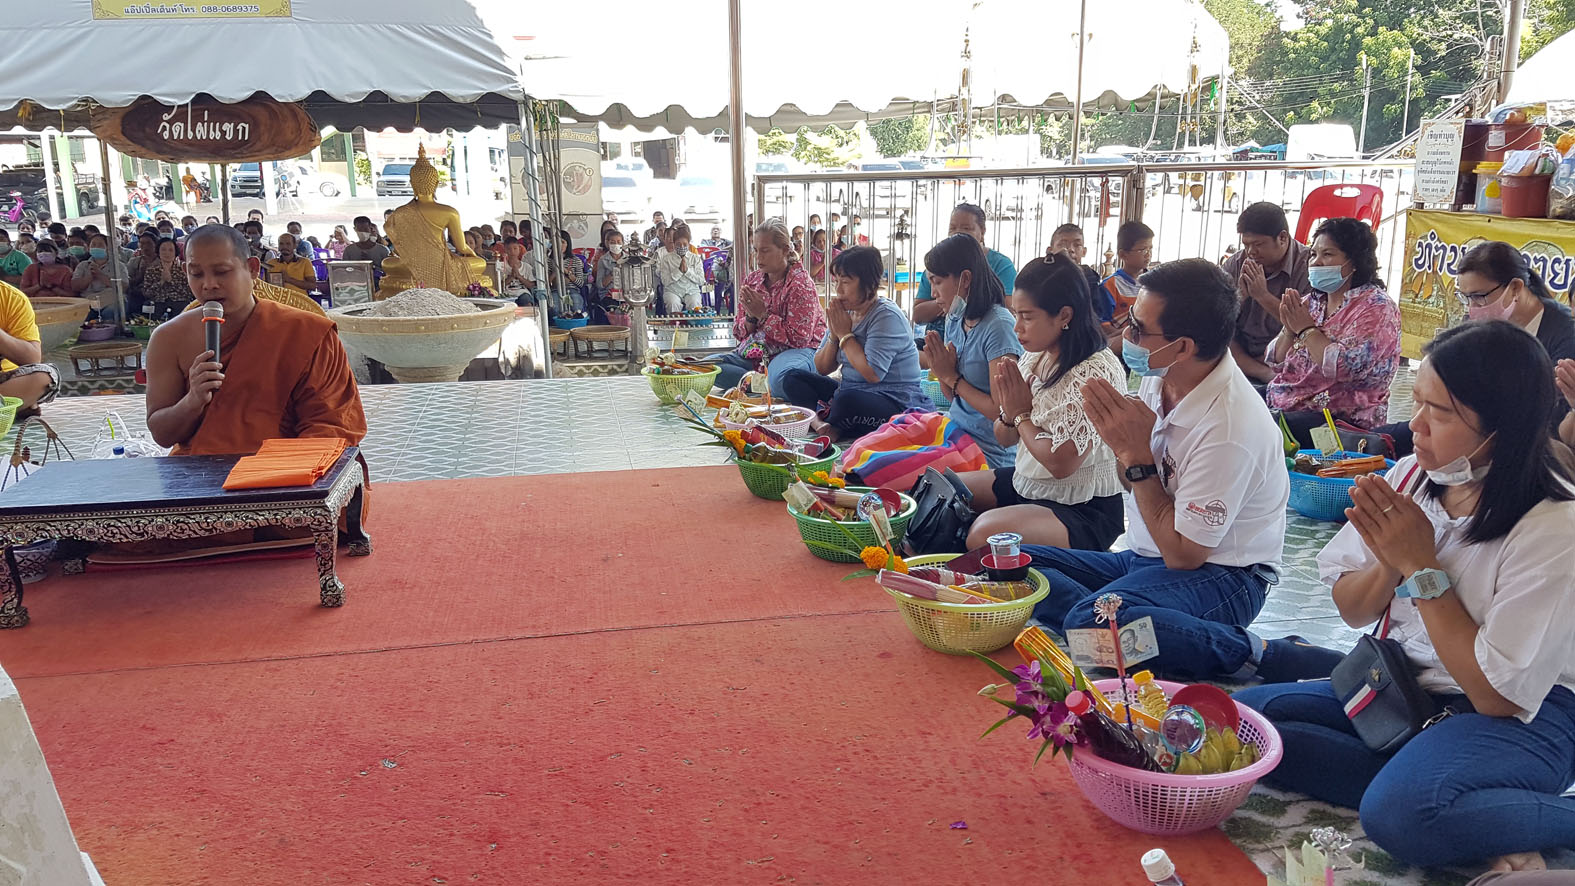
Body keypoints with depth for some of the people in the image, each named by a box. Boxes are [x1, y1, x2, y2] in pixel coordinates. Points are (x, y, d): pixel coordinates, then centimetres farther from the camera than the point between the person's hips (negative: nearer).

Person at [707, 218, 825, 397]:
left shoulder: (800, 285, -10)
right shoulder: (752, 280, 9)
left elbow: (800, 338, -17)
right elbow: (738, 333, 13)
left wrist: (762, 315, -17)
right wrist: (751, 318, -10)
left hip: (795, 350, -7)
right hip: (755, 352, 7)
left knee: (781, 378, -43)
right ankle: (765, 383, -21)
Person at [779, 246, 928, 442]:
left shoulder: (887, 316, -15)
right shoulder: (845, 312, 8)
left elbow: (873, 374, -25)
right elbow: (822, 369, 11)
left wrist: (845, 334, -16)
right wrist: (833, 335, -7)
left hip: (896, 403, -9)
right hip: (850, 391, 9)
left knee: (847, 401, -38)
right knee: (793, 379, 1)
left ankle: (819, 421, -6)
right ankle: (820, 421, -25)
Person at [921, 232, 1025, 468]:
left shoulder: (998, 326, -19)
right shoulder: (955, 320, 7)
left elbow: (1001, 411, -20)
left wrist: (952, 377, -11)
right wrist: (940, 371, -5)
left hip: (989, 452, -7)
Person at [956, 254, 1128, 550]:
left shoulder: (1097, 372, -22)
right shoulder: (1033, 358, 3)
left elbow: (1061, 463, -26)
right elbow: (1005, 439, 12)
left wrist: (1021, 414, -11)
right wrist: (1008, 415, -11)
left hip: (1084, 511, -9)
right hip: (1026, 485, 9)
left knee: (985, 532, -32)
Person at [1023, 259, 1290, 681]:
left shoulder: (1229, 429, -26)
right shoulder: (1159, 377, -3)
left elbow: (1183, 554, -21)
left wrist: (1137, 456, -20)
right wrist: (1121, 441, -12)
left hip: (1219, 573, -8)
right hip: (1147, 558, 8)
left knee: (1089, 622, -36)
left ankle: (1248, 652, -16)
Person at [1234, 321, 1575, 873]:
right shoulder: (1414, 475, -3)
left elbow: (1497, 697, -19)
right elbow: (1351, 611, 7)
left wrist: (1422, 567, -19)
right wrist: (1390, 564, -16)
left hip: (1522, 719, -7)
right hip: (1404, 685, 7)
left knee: (1402, 813, -36)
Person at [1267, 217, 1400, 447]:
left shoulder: (1376, 308, -7)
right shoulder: (1310, 302, 14)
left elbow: (1345, 368, -23)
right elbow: (1275, 363, 12)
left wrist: (1306, 329, -12)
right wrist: (1289, 330, -6)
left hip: (1339, 418, -7)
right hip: (1283, 403, 7)